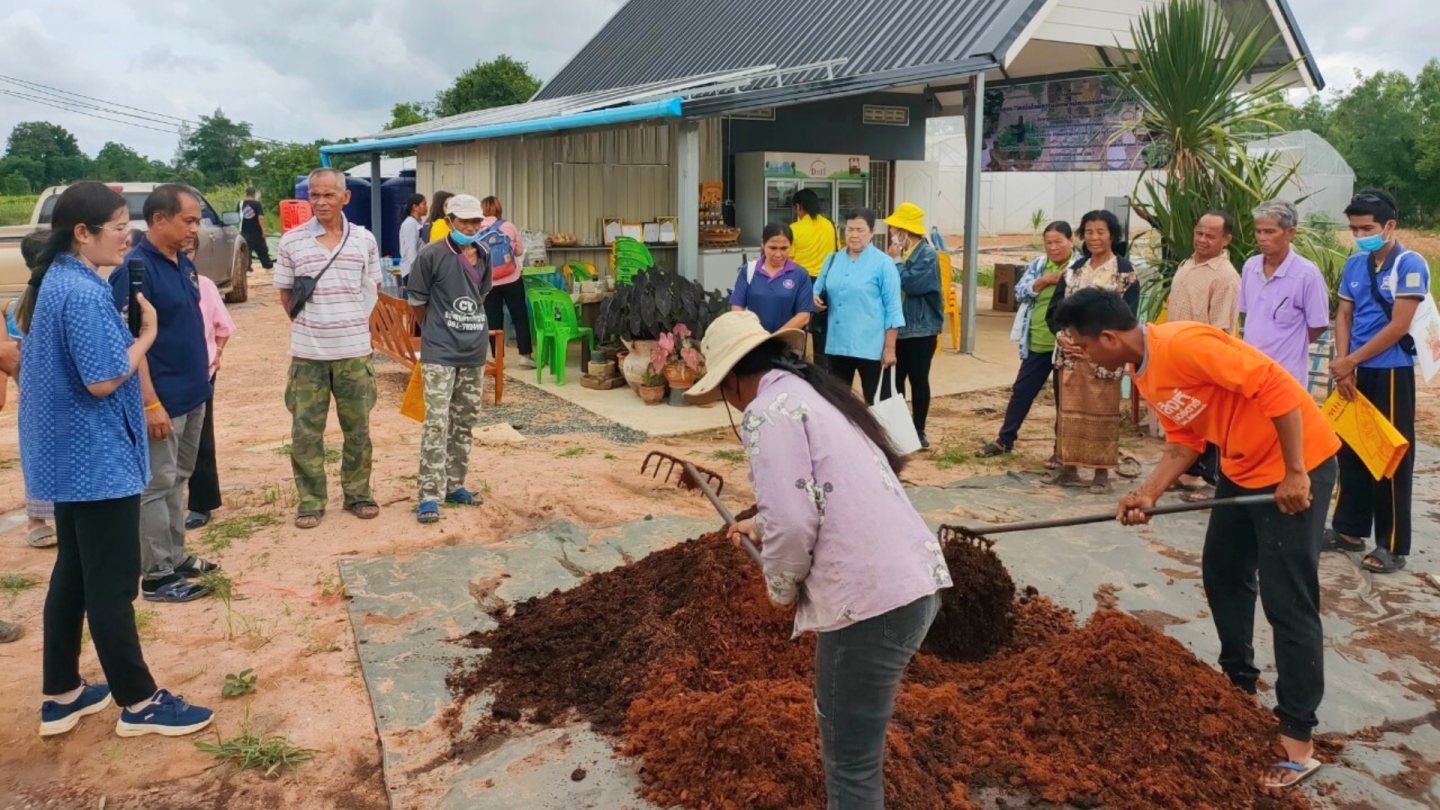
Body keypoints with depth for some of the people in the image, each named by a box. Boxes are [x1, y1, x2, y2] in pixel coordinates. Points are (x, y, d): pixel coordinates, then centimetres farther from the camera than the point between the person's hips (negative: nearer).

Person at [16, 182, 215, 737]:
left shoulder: (55, 282, 10)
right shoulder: (84, 292, -21)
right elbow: (103, 380, -24)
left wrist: (130, 331, 5)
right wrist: (147, 334, -12)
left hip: (68, 454, 10)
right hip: (97, 458, -10)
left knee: (74, 573, 17)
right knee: (112, 583, -1)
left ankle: (60, 696, 27)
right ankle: (138, 703, 11)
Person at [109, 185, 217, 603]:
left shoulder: (184, 262, 8)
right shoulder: (135, 269, -17)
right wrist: (150, 403, -23)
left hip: (193, 394, 9)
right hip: (163, 399, -9)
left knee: (177, 480, 17)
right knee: (157, 485, 1)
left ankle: (175, 558, 28)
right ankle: (158, 576, 9)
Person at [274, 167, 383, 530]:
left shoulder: (364, 240, 1)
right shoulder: (292, 241, -1)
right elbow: (285, 291, 8)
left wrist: (358, 321, 5)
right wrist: (304, 323, 2)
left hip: (354, 350, 1)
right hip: (307, 352, -1)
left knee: (357, 428, 9)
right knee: (305, 430, 3)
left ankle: (358, 494, 23)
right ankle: (311, 500, 15)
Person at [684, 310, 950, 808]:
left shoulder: (768, 409, -8)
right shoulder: (810, 390, 20)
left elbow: (793, 522, -17)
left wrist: (781, 587, 3)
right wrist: (760, 526, 46)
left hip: (874, 597, -9)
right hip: (914, 580, 10)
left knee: (851, 760, 6)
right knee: (846, 732, 28)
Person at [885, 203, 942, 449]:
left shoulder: (928, 254, -11)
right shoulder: (899, 251, 8)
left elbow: (911, 284, -23)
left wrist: (896, 261, -15)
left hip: (921, 329, -6)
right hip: (897, 327, 6)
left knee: (918, 380, 3)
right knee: (894, 380, 8)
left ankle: (918, 430, 14)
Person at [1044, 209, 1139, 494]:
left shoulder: (1124, 270, -3)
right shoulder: (1075, 269, 13)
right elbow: (1055, 306, 10)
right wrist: (1061, 336, -7)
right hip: (1071, 351, 5)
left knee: (1102, 412, 0)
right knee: (1070, 409, 8)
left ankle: (1102, 472, 8)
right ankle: (1069, 467, 17)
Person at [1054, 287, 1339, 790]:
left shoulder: (1183, 345, -27)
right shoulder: (1145, 376, 3)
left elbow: (1275, 387, -28)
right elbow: (1185, 441, 8)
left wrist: (1294, 474, -24)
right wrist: (1148, 495, -6)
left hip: (1296, 464, -10)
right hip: (1241, 466, 10)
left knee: (1287, 601, -6)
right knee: (1221, 572, 18)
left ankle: (1297, 739, 3)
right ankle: (1240, 682, 36)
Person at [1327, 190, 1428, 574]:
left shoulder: (1410, 265, -12)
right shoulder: (1355, 264, 7)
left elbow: (1398, 326, -16)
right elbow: (1344, 316, 8)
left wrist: (1350, 361, -12)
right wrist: (1343, 366, -5)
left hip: (1391, 373, -6)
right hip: (1357, 372, 6)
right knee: (1351, 450, 13)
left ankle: (1392, 546, 8)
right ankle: (1350, 529, 26)